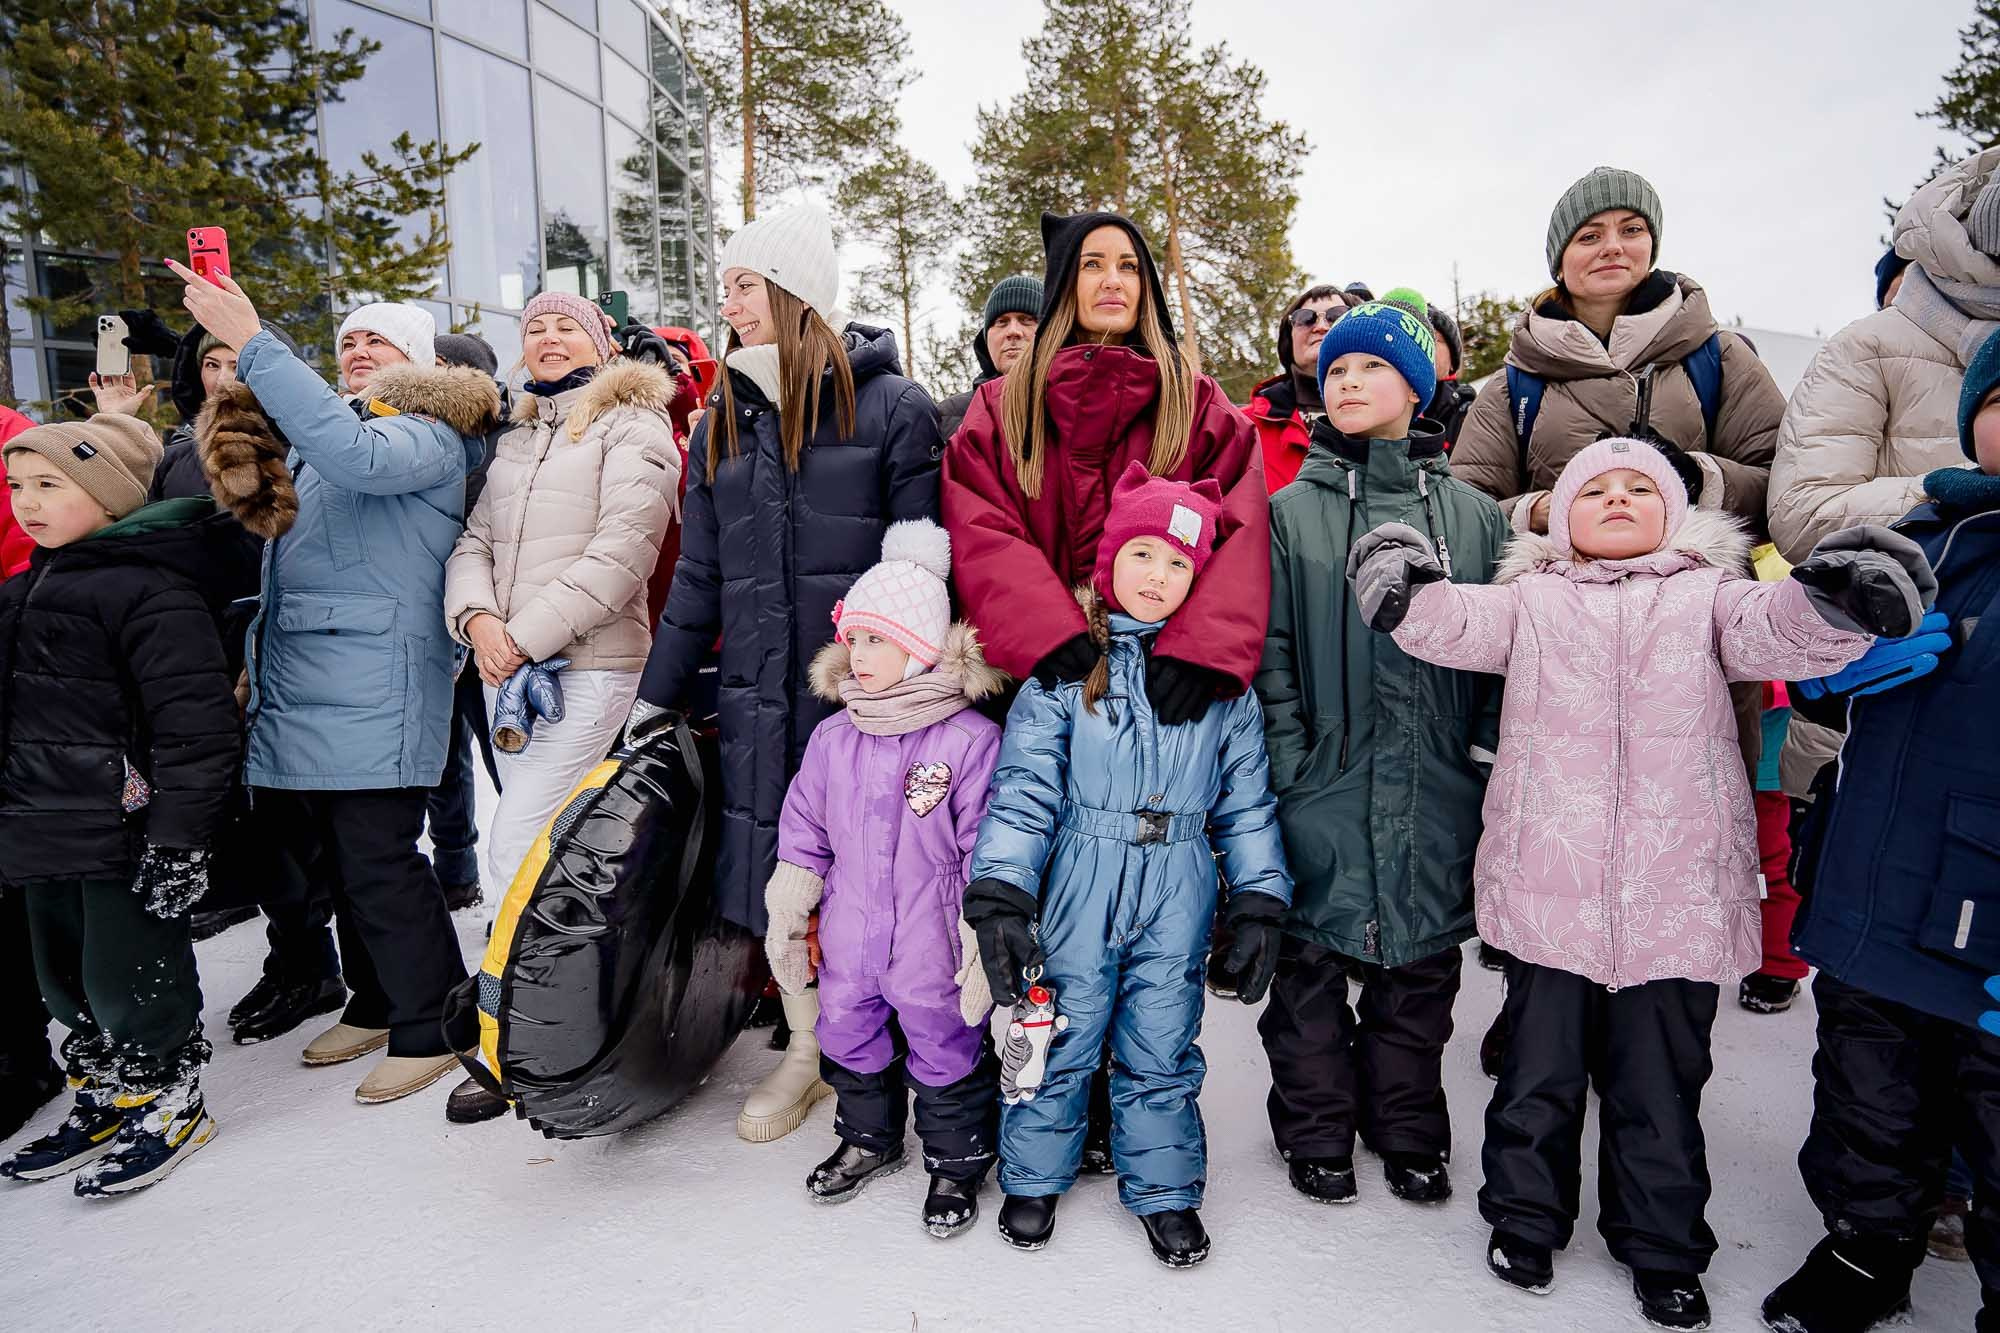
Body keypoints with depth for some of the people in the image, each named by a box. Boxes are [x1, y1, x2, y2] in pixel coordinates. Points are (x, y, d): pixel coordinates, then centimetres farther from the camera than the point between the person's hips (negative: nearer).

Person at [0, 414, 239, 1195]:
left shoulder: (150, 589, -17)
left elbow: (195, 722, -21)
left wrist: (177, 837, -23)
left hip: (122, 836, -10)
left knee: (129, 981, 3)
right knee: (65, 981, 20)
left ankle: (169, 1106, 22)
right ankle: (103, 1103, 37)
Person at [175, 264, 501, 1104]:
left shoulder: (428, 434, -5)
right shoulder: (311, 429, 20)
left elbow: (355, 455, -27)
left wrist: (251, 343, -25)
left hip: (373, 693, -8)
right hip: (296, 689, 8)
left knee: (377, 863, -6)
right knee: (332, 860, 15)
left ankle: (429, 1028, 9)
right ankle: (375, 1004, 31)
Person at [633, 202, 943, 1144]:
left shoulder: (891, 406, -4)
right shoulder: (723, 424, 13)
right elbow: (699, 579, 16)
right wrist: (654, 699, 15)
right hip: (760, 696, 5)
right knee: (777, 873, 10)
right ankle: (806, 1052, 29)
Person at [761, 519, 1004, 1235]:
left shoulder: (971, 739, -16)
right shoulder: (833, 737, 0)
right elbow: (803, 832, 9)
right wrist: (787, 921, 12)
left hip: (933, 957, -5)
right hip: (849, 947, 5)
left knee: (948, 1056, 12)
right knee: (850, 1045, 22)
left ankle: (956, 1162, 36)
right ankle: (868, 1139, 48)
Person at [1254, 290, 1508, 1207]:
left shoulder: (1473, 515, 9)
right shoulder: (1291, 511, 3)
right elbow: (1267, 648, -2)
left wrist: (1490, 754, 0)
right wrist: (1287, 762, -9)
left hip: (1436, 789, 2)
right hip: (1324, 785, -2)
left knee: (1421, 959, 13)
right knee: (1313, 955, 7)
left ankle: (1408, 1129, 33)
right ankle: (1317, 1129, 26)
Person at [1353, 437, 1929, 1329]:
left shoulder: (1708, 595, 9)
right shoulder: (1531, 599, 9)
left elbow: (1776, 631, -10)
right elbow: (1457, 623, -6)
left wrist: (1832, 603, -32)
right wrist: (1404, 593, -28)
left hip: (1675, 896, 1)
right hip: (1548, 884, 0)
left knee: (1661, 1081, 13)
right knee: (1541, 1067, 13)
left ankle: (1662, 1247, 34)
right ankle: (1524, 1217, 34)